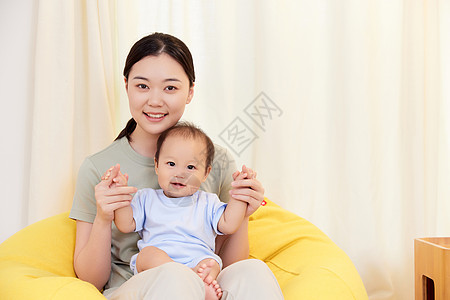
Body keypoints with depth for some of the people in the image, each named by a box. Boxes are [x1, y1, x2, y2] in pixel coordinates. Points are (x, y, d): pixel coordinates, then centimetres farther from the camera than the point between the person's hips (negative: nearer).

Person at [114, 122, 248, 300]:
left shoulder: (207, 202, 20)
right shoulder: (147, 198, 20)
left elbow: (229, 225, 8)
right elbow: (126, 225, 13)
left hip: (198, 260, 1)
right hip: (154, 264, 0)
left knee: (211, 263, -31)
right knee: (148, 252, -32)